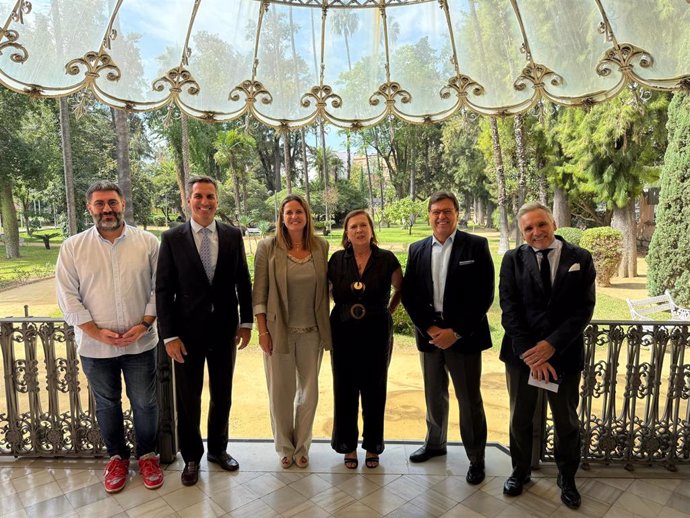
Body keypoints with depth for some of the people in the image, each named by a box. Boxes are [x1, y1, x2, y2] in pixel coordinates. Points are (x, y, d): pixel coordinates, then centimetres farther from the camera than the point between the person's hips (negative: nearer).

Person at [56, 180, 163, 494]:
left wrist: (144, 324, -12)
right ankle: (117, 457, 39)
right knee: (106, 404, 18)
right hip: (95, 346, 1)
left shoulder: (147, 242, -4)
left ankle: (147, 454, 34)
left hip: (140, 343, -1)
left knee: (145, 403, 11)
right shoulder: (73, 247, -2)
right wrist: (96, 332, -11)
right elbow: (68, 296, -3)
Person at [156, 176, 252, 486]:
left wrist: (246, 322, 3)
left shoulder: (233, 236, 0)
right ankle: (191, 458, 34)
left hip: (225, 330, 2)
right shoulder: (172, 238, -6)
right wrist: (169, 336, -9)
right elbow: (163, 290, -6)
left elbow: (243, 282, 5)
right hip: (188, 331, -2)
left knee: (222, 395, 16)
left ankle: (218, 449, 38)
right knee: (188, 399, 12)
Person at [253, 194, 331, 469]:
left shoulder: (321, 247, 0)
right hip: (279, 331, -2)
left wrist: (324, 326, 5)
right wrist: (262, 330, -7)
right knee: (281, 392, 11)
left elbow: (324, 287, 7)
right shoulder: (268, 247, -7)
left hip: (311, 332, 2)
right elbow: (259, 292, -5)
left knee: (309, 390, 13)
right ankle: (284, 447, 34)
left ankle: (301, 446, 35)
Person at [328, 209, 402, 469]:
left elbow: (401, 289, 10)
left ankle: (373, 447, 28)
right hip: (344, 333, 1)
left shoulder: (386, 259, -5)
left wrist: (387, 311, 6)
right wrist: (343, 309, 6)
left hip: (377, 333, -1)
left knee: (374, 390, 10)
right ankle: (348, 446, 27)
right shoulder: (337, 260, -2)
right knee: (345, 390, 9)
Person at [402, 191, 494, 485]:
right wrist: (429, 329, -8)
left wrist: (456, 332, -14)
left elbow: (485, 295, -10)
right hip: (429, 334, 4)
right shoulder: (417, 250, 5)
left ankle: (476, 458, 26)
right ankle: (435, 443, 39)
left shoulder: (476, 246, -5)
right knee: (434, 396, 18)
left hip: (463, 336, -3)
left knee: (469, 400, 7)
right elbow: (408, 294, 4)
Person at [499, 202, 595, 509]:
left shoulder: (580, 258, -2)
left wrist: (552, 344, -17)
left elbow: (584, 309, -7)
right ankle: (520, 472, 38)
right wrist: (529, 354, -17)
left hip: (565, 353, 0)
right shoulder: (513, 260, -3)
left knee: (566, 421, 17)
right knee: (520, 419, 15)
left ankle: (567, 478, 40)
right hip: (522, 353, 0)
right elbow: (510, 310, -8)